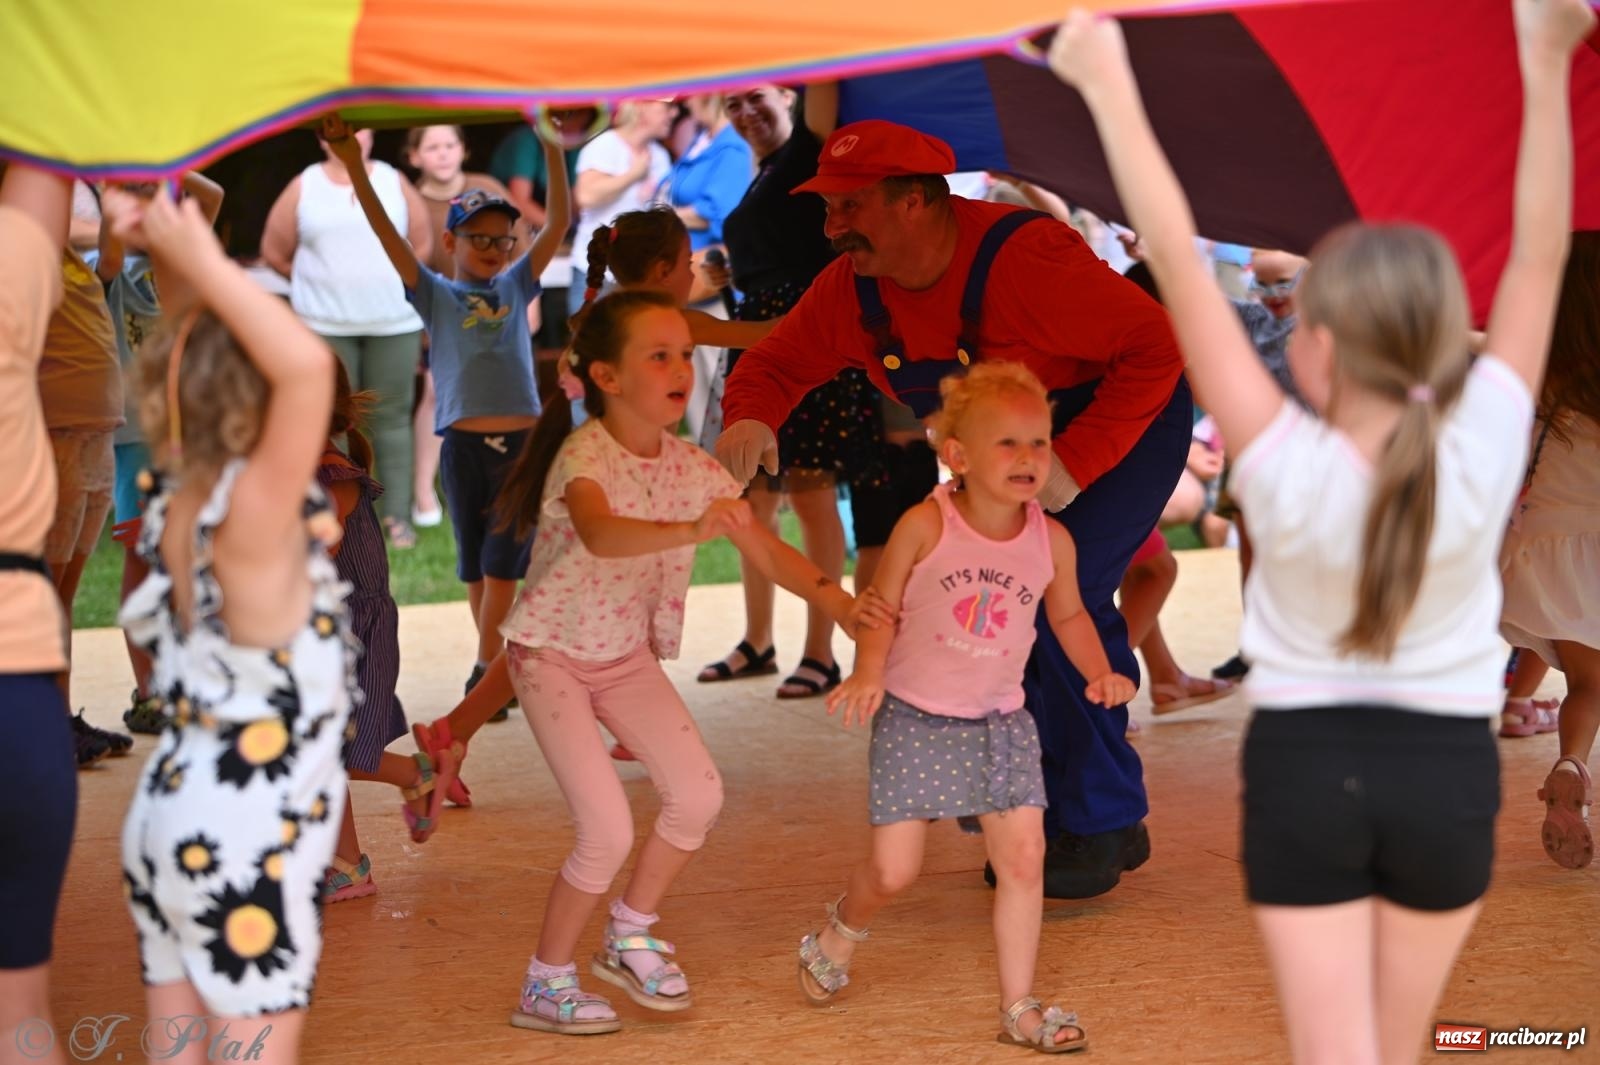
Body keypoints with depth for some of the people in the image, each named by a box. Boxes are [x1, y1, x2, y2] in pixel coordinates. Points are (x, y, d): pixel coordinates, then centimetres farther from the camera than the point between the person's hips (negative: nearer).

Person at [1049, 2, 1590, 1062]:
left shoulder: (1285, 469, -23)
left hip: (1304, 765, -2)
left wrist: (1110, 88, -21)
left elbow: (1178, 262, -24)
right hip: (1448, 771, 2)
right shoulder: (1483, 455, -18)